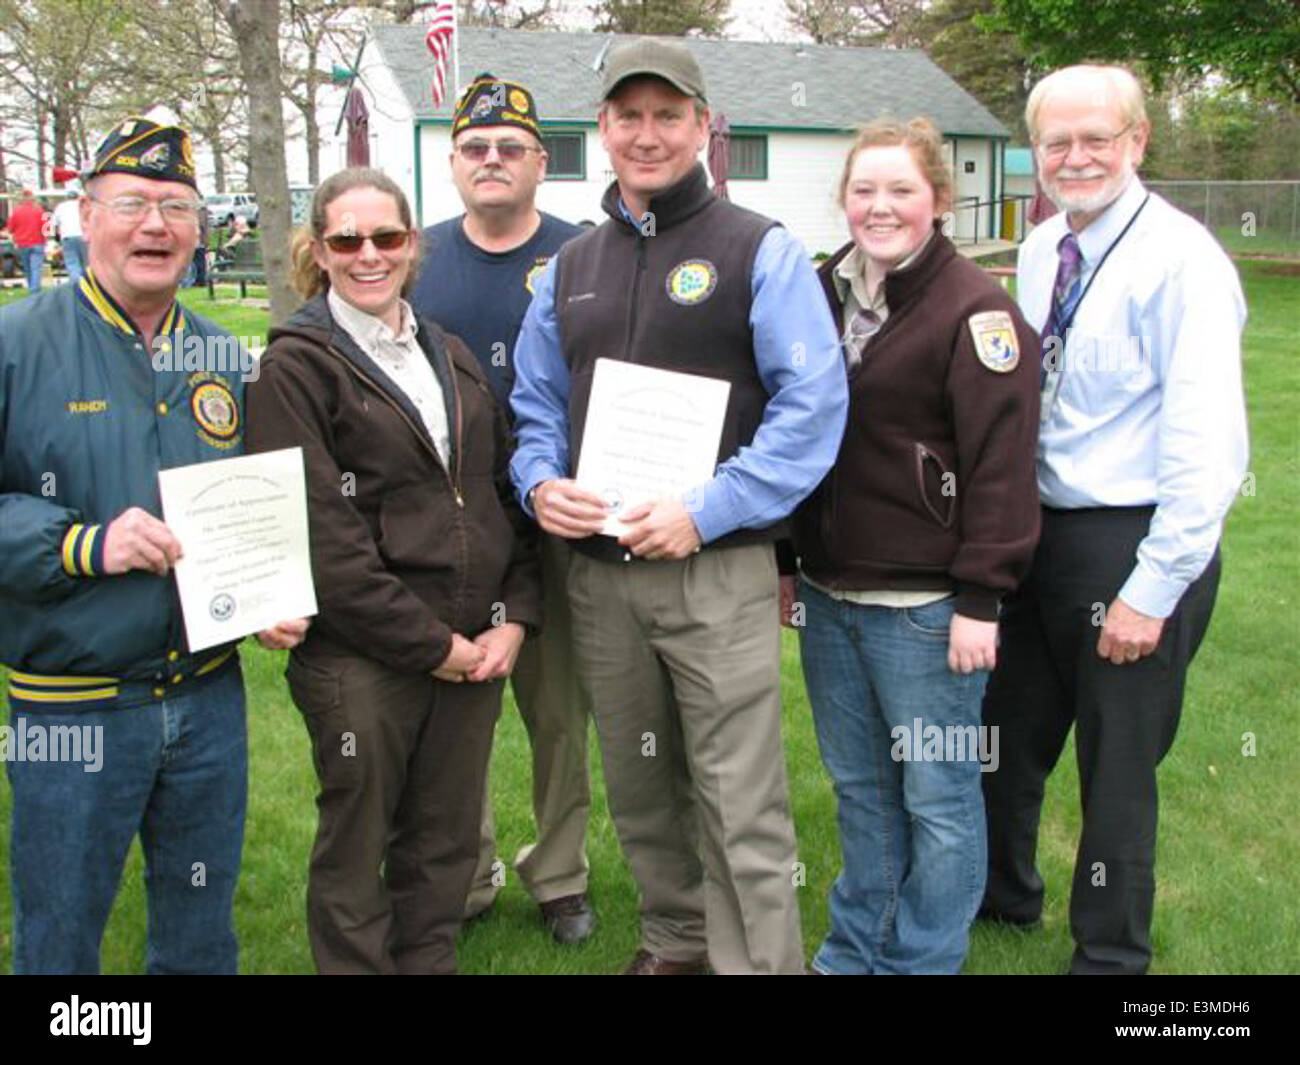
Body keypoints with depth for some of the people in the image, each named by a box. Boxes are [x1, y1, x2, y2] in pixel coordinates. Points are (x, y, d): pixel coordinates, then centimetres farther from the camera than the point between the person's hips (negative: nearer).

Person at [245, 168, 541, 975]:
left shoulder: (451, 356, 14)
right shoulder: (297, 366, -6)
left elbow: (505, 492, 13)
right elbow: (321, 537, -14)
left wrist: (514, 617, 0)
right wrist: (430, 644, -13)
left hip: (474, 647, 5)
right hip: (360, 659, -5)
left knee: (447, 844, 15)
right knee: (356, 850, 8)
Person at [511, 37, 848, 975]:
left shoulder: (761, 252, -3)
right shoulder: (571, 267, 14)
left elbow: (813, 404, -10)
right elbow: (537, 403, 18)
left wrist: (708, 511, -18)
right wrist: (541, 483, -3)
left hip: (719, 571, -5)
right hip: (598, 571, 6)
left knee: (741, 803, -4)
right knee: (639, 785, 18)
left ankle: (763, 960, 11)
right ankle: (676, 938, 37)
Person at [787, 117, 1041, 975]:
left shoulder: (976, 309, -11)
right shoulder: (823, 294, 10)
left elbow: (1001, 464, -14)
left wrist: (980, 598, -17)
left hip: (926, 606, -6)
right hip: (829, 596, 7)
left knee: (937, 794, 6)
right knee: (858, 785, 18)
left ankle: (923, 958, 23)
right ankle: (855, 948, 33)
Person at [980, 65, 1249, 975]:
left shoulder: (1180, 260, -16)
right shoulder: (1041, 252, 7)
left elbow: (1208, 445, -21)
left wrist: (1154, 587, -20)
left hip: (1135, 543, -7)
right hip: (1042, 529, 7)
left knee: (1118, 762, 8)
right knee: (1008, 729, 20)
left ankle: (1111, 951, 30)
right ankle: (1005, 893, 46)